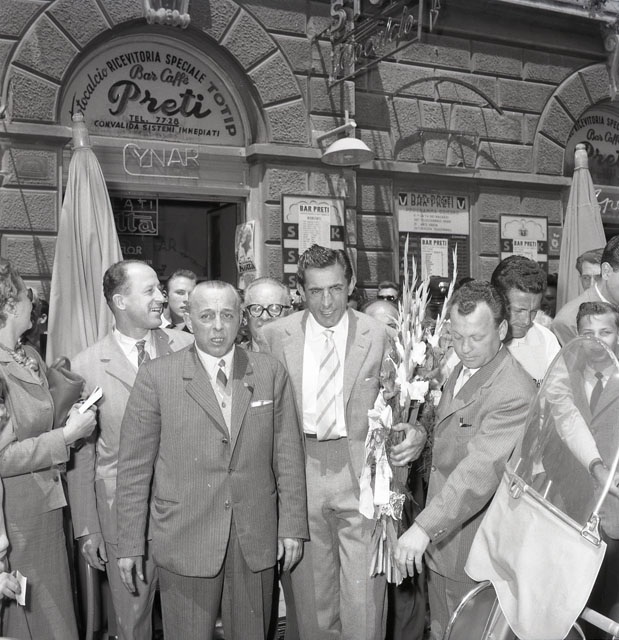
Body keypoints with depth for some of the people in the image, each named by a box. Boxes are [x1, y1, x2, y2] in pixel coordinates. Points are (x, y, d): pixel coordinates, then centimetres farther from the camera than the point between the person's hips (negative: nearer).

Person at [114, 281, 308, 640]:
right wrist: (130, 543, -2)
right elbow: (135, 467, -2)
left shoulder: (271, 373, 3)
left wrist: (292, 526, 1)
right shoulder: (157, 377, -4)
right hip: (185, 540, -2)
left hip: (256, 539, 2)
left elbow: (288, 453, 4)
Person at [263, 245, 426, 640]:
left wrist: (415, 434, -16)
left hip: (361, 474, -1)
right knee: (312, 596, 12)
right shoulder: (277, 335, 3)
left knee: (364, 596, -1)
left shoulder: (378, 336, 1)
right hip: (301, 471, 2)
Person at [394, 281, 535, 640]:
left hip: (474, 545, -8)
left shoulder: (515, 393, -25)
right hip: (440, 535, 9)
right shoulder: (461, 370, 7)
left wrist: (424, 527, -39)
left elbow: (480, 469, -34)